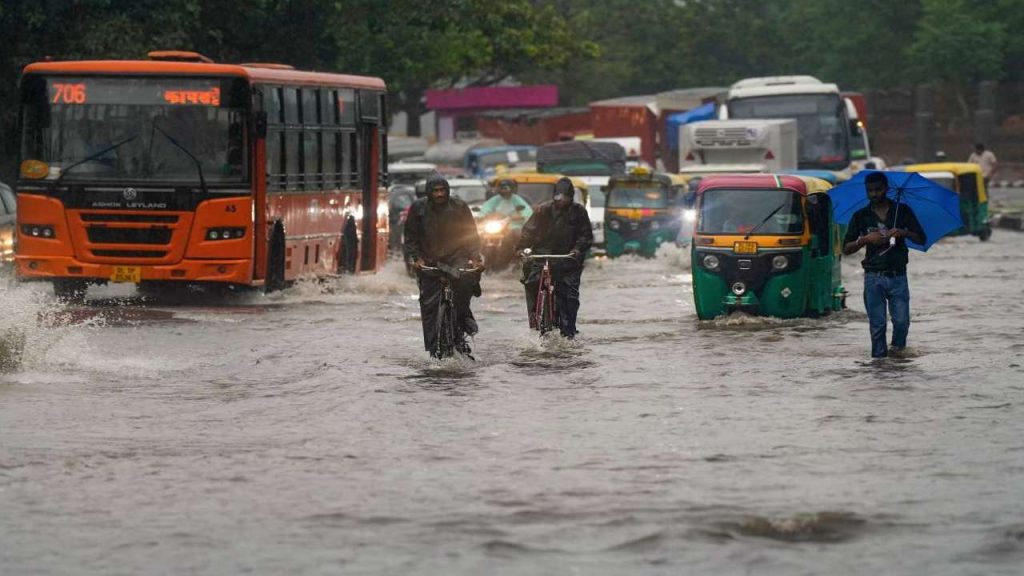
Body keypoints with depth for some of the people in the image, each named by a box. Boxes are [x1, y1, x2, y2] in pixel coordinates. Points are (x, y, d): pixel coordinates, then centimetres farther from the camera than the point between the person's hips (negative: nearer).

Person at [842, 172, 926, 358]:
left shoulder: (902, 211, 8)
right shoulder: (861, 216, 7)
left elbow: (921, 239, 8)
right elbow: (846, 249, 6)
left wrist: (904, 233, -11)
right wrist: (865, 239, -11)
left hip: (898, 275, 0)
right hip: (874, 277, 0)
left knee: (901, 321, -7)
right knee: (877, 324, -3)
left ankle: (898, 346, 19)